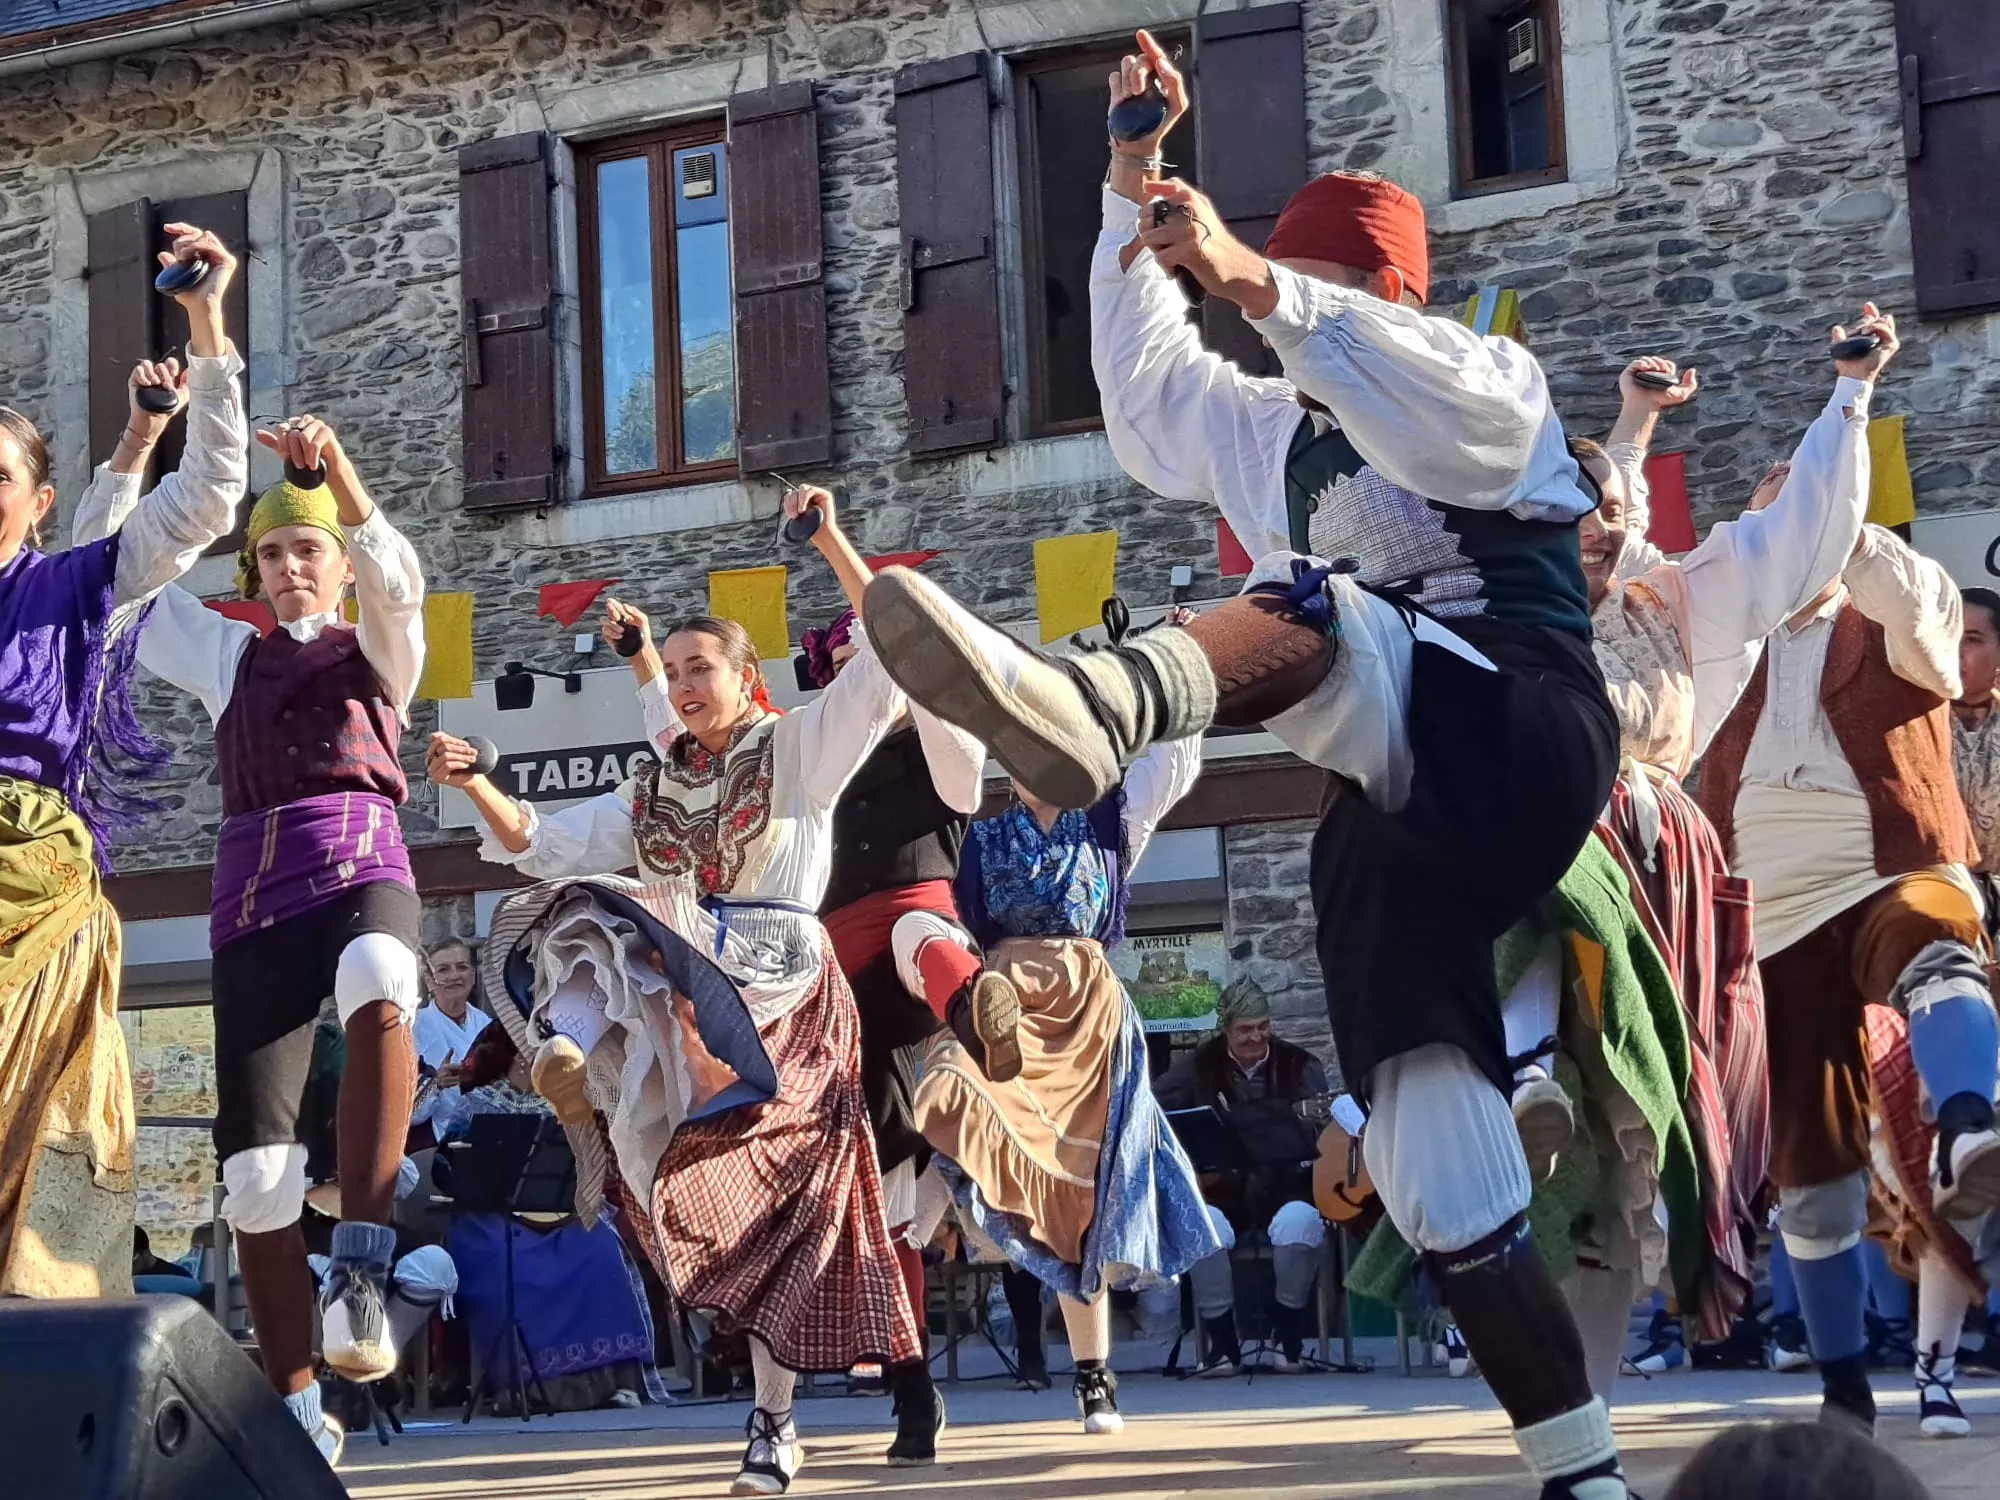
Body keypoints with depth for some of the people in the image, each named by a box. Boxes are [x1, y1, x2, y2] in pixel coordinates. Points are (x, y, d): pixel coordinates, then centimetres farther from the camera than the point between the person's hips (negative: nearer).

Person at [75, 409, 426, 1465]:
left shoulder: (379, 651, 17)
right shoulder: (230, 657, 26)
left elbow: (396, 579, -6)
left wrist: (334, 467, -21)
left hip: (363, 871, -3)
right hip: (254, 899, 3)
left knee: (377, 996, -41)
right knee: (256, 1168, -9)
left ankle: (362, 1271, -46)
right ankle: (297, 1410, 3)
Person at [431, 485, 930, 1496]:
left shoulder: (798, 748, 9)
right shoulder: (653, 793, 22)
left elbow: (883, 654, -2)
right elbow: (537, 846, 21)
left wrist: (828, 536, -5)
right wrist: (473, 784, 5)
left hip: (779, 984, -5)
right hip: (692, 996, 5)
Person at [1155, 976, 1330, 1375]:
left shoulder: (1299, 1065, 3)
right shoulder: (1201, 1065, 6)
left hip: (1284, 1183, -1)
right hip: (1218, 1187, 1)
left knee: (1300, 1221, -34)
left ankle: (1289, 1338, -12)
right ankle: (1222, 1343, -17)